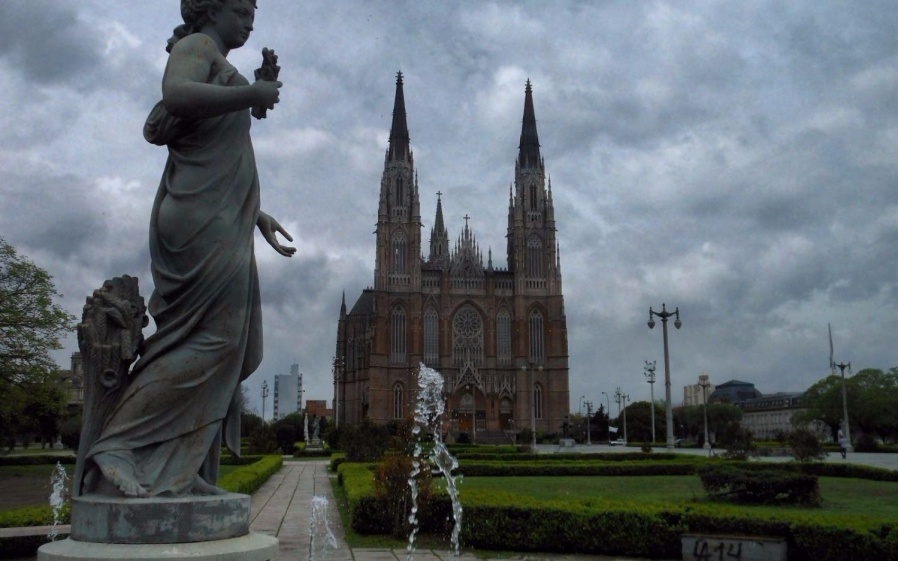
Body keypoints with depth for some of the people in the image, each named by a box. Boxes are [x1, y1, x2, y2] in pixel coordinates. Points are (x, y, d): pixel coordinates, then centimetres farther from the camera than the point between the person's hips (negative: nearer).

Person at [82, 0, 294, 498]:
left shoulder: (220, 71, 29)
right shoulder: (196, 46, 2)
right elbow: (176, 96, -23)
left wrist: (257, 217, 28)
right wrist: (252, 94, -14)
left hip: (220, 223, 10)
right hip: (204, 218, -10)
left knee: (226, 348, 2)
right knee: (214, 337, -18)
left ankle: (181, 470, 2)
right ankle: (120, 446, -16)